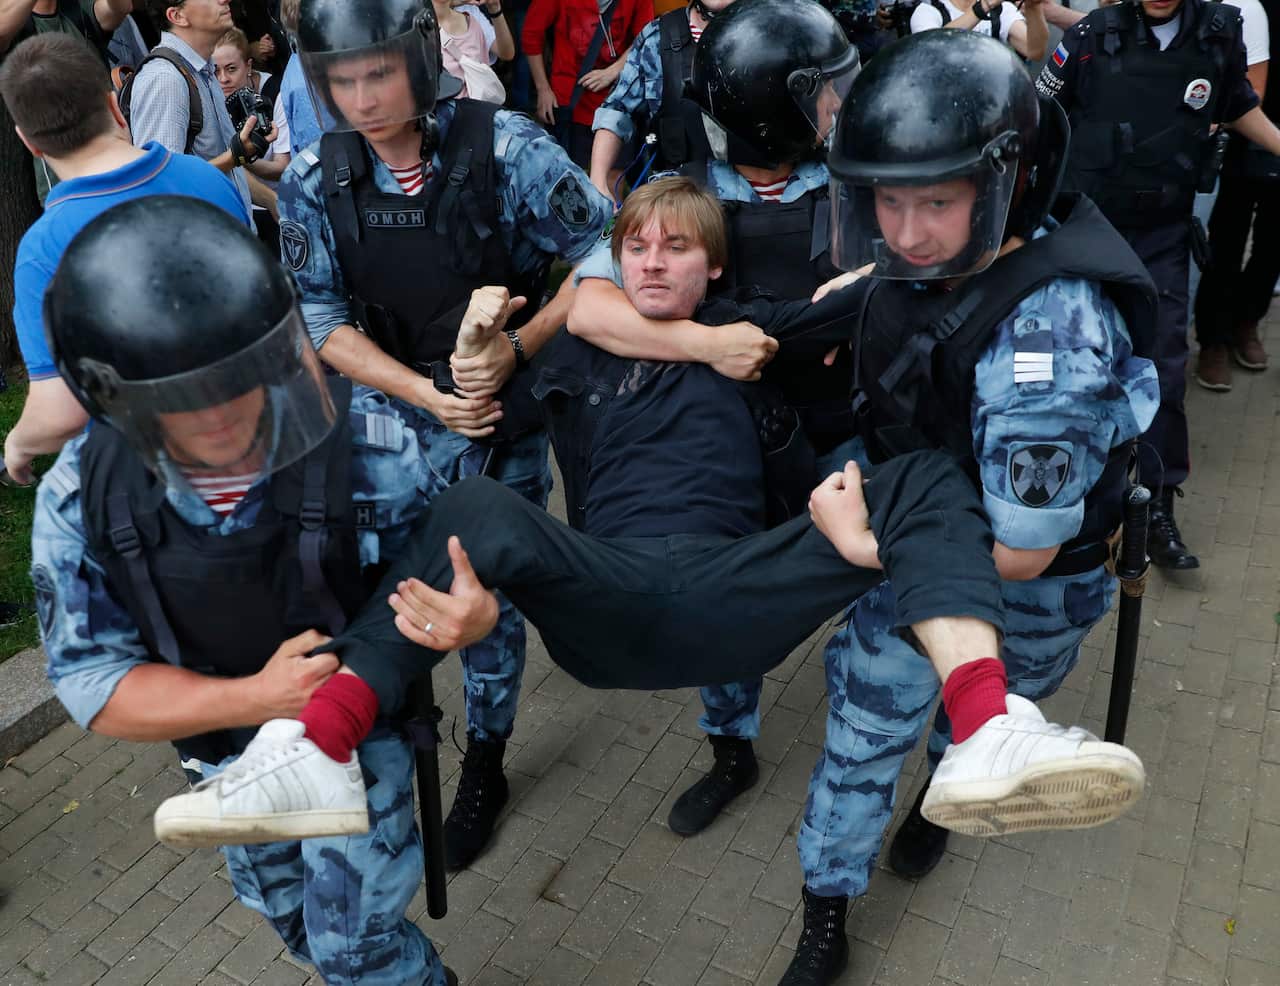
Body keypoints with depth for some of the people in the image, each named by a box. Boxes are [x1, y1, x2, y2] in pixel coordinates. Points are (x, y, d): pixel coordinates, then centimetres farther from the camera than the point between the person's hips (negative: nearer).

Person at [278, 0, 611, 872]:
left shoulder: (506, 149, -18)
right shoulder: (314, 180, -7)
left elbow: (605, 254, -13)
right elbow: (320, 315, -4)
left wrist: (515, 350, -24)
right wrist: (424, 392, -18)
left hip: (503, 404, -3)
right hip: (391, 400, 3)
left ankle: (484, 766, 29)